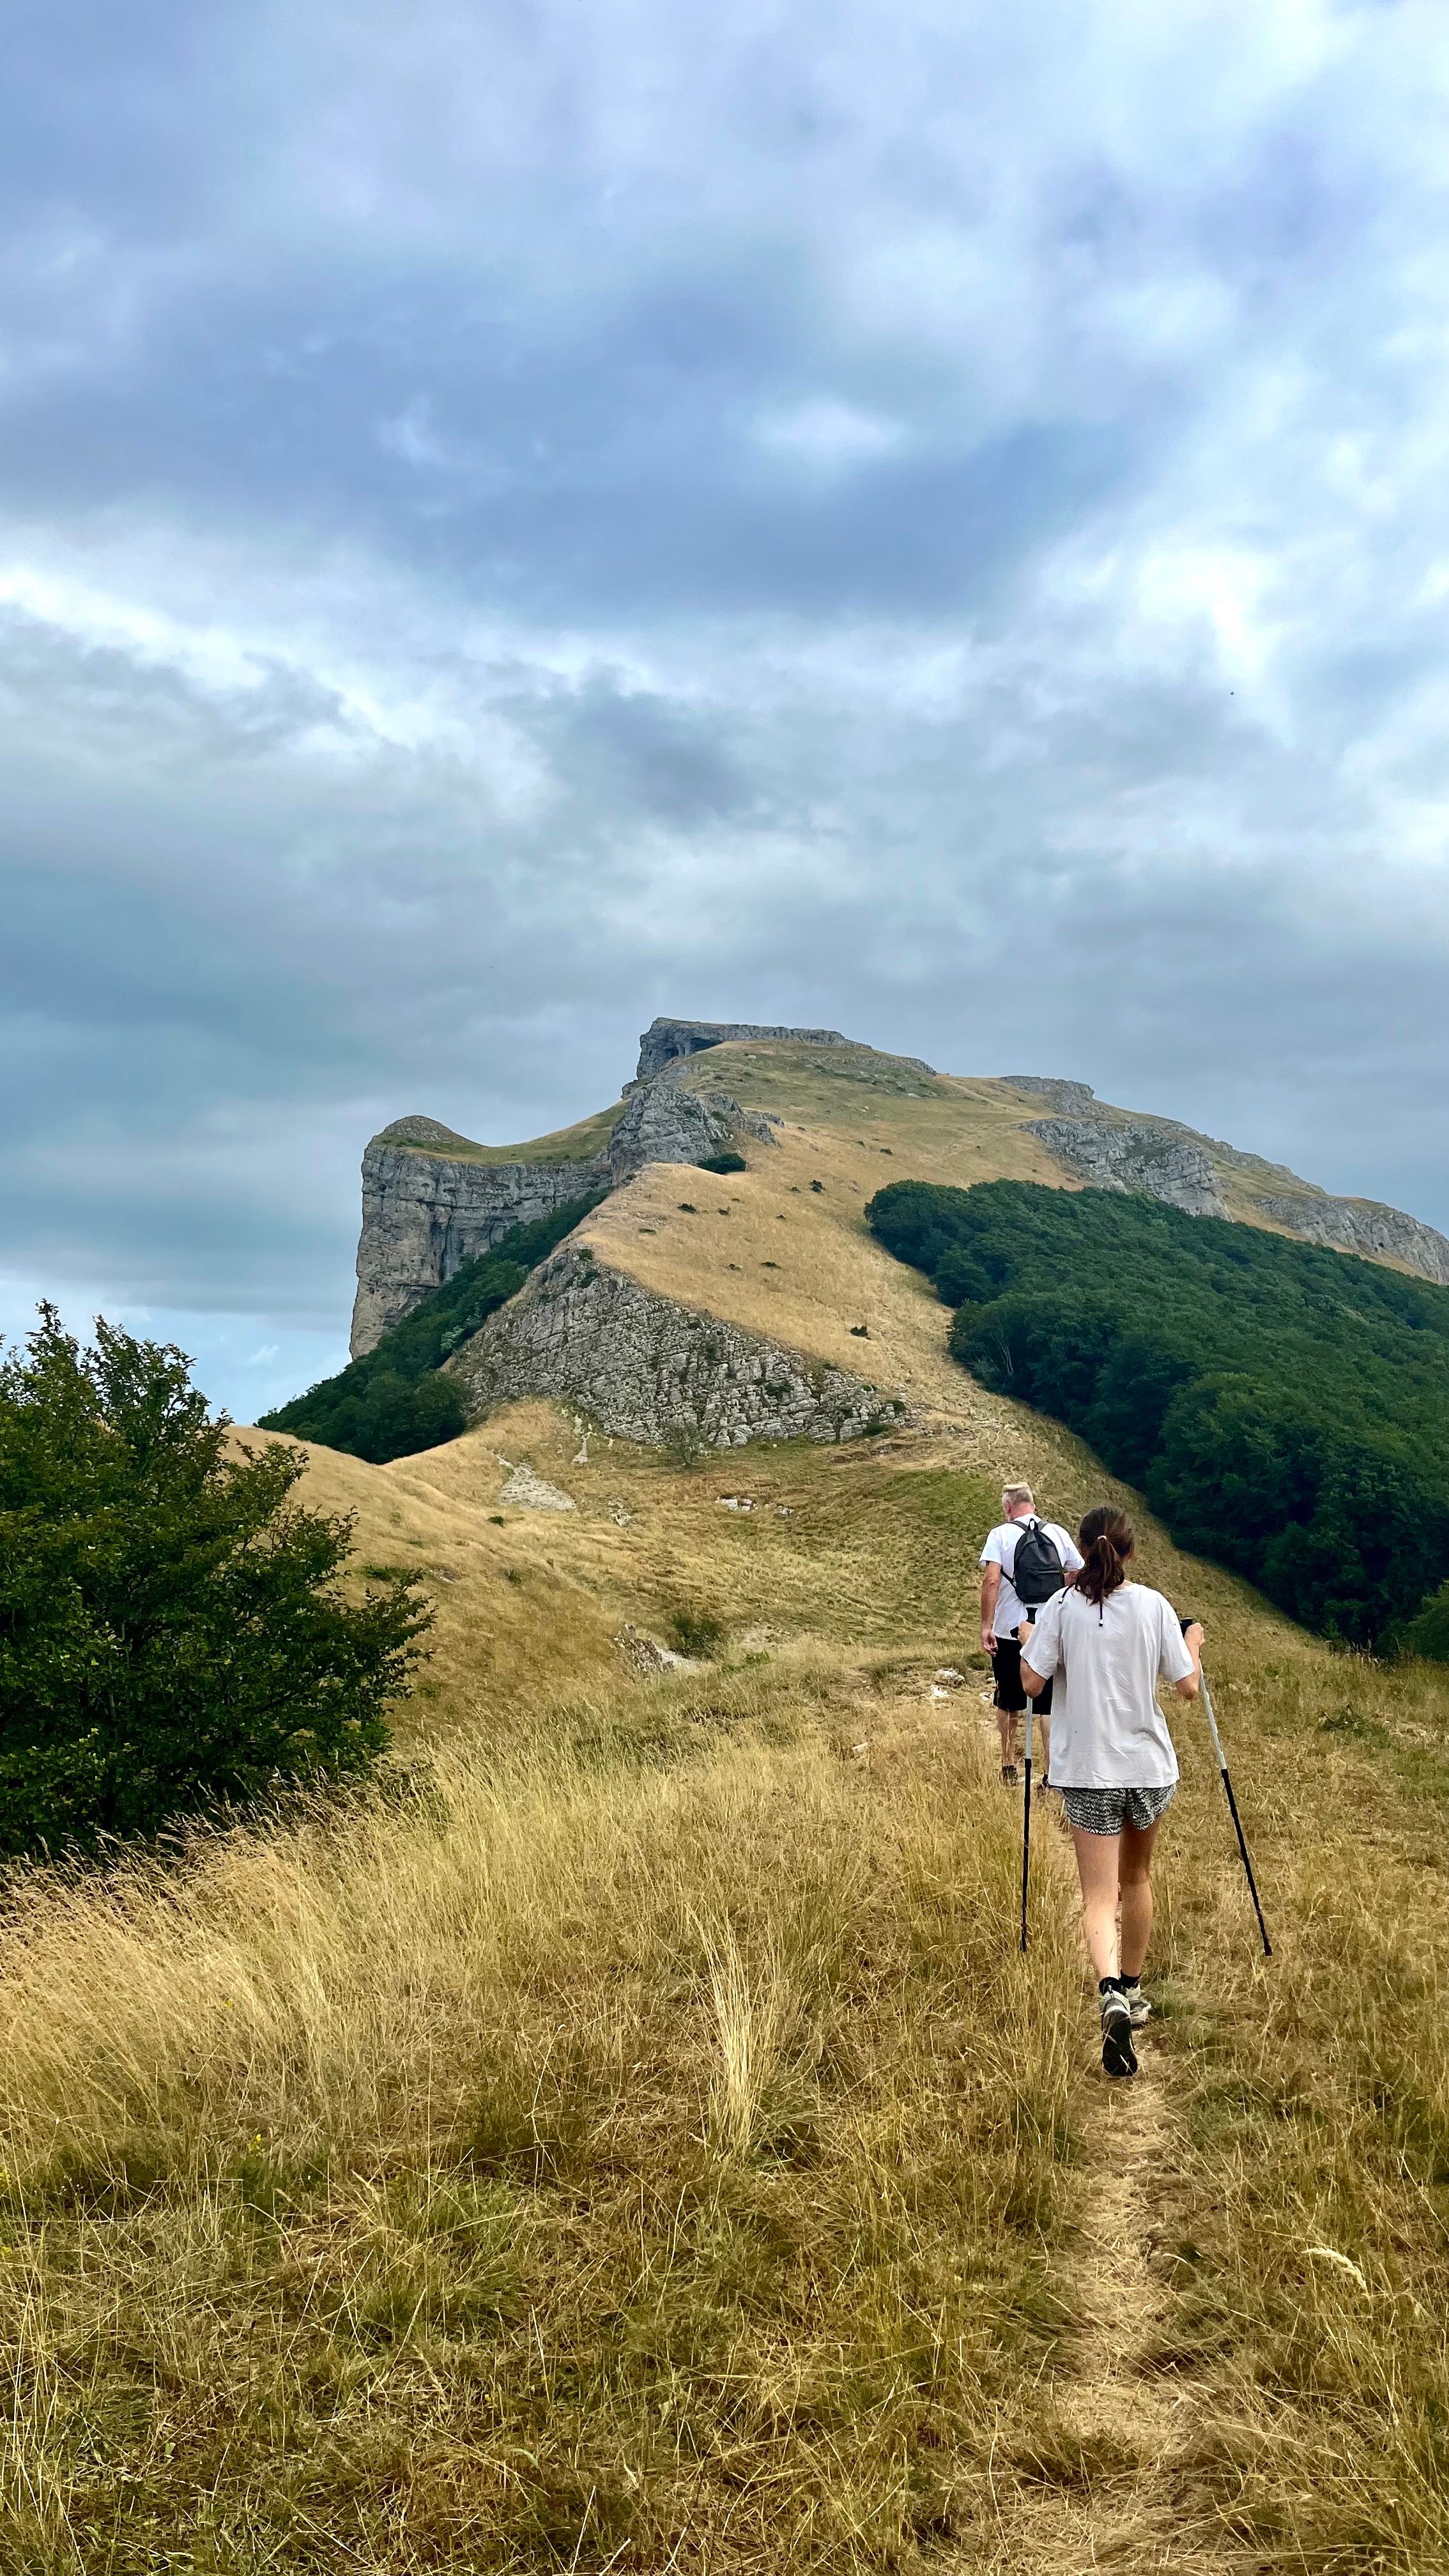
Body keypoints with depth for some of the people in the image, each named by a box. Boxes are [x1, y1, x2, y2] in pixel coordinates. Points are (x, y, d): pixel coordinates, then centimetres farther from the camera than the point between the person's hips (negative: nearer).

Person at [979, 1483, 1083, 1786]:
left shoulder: (1001, 1534, -6)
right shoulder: (1058, 1533, 3)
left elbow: (991, 1581, -16)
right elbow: (1078, 1575, 8)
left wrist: (986, 1626, -14)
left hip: (1009, 1633, -2)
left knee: (1008, 1703, 15)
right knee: (1049, 1705, 6)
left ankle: (1008, 1769, 25)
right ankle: (1050, 1773, 2)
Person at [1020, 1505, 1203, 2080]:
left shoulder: (1060, 1607, -9)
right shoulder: (1153, 1605, -5)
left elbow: (1032, 1683, -8)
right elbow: (1188, 1688, -3)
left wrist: (1028, 1642, 10)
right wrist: (1194, 1644, 16)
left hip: (1088, 1772, -2)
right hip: (1149, 1766, 2)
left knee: (1099, 1895, -1)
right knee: (1137, 1878, 22)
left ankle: (1111, 1991, -25)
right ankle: (1131, 1990, 34)